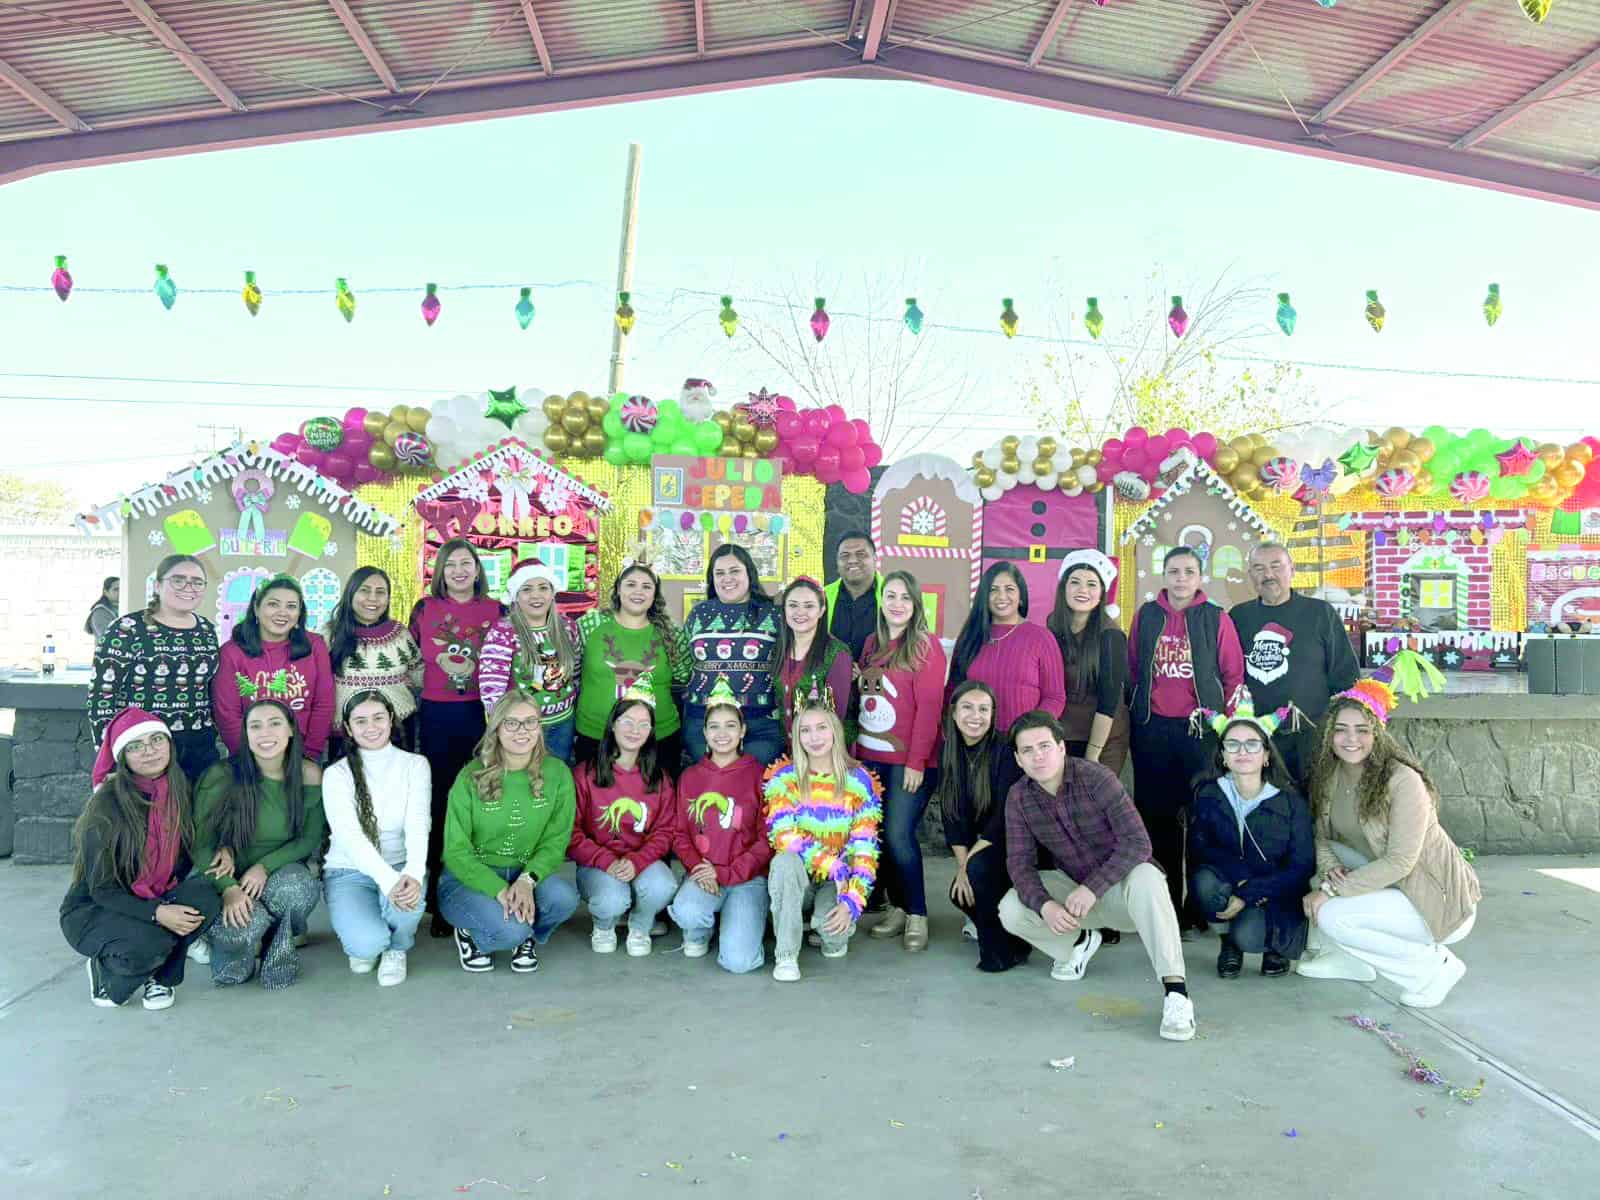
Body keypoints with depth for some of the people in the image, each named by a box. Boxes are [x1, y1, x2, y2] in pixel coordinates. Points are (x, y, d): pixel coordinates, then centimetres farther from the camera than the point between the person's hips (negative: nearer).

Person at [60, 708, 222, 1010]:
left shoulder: (180, 790, -5)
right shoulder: (107, 804, -20)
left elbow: (190, 853, 8)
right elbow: (101, 889, -19)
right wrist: (156, 913, -33)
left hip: (160, 899, 5)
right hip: (92, 910, -5)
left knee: (205, 896, -26)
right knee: (147, 943, -35)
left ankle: (159, 977, -2)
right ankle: (105, 969, 2)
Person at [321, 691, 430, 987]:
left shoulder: (415, 765, 0)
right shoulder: (336, 774, -4)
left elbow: (417, 827, -14)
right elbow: (349, 836, -19)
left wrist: (413, 874, -36)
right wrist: (388, 880, -36)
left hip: (400, 866, 1)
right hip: (349, 871, -1)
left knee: (408, 895, -35)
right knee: (368, 943, -29)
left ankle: (396, 948, 0)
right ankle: (363, 937, 11)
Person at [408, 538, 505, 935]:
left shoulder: (496, 610, 6)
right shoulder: (424, 608, 6)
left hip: (483, 715, 0)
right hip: (436, 716, 0)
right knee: (440, 802, 5)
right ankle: (440, 901, 14)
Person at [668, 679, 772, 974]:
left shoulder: (758, 776, -1)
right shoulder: (689, 777, 9)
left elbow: (767, 839, -3)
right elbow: (680, 834, 10)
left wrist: (727, 873, -12)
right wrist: (697, 866, -10)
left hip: (747, 877, -2)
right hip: (703, 874, 2)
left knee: (738, 961, -21)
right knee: (687, 911, -33)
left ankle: (740, 920, 15)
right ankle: (698, 932, 5)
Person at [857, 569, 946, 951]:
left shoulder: (927, 645, -6)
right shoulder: (871, 643, 12)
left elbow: (929, 707, -11)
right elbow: (860, 700, 14)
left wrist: (916, 761, -16)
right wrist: (854, 747, 7)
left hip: (908, 760, -6)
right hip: (870, 757, 6)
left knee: (899, 834, -9)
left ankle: (917, 915, 6)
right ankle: (897, 906, 20)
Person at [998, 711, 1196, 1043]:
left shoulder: (1095, 778, -23)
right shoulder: (1018, 797, -9)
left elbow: (1137, 842, -28)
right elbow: (1019, 862, -10)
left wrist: (1092, 888, -35)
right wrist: (1045, 905, -29)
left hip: (1117, 886, -4)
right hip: (1071, 885, 4)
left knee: (1145, 879, -38)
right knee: (1010, 909, -20)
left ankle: (1176, 992, -35)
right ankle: (1079, 941, 9)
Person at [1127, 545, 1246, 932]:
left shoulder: (1216, 618, 2)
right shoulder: (1146, 615, 8)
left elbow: (1233, 675, 3)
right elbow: (1131, 669, 12)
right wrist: (1133, 713, 9)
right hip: (1152, 729, 2)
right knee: (1157, 814, 7)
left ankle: (1199, 905, 12)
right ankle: (1167, 903, 19)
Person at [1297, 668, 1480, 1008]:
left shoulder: (1403, 780, -23)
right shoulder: (1330, 775, -2)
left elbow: (1399, 862, -25)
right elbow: (1321, 837, 1)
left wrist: (1330, 889, -25)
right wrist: (1329, 869, -22)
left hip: (1440, 902, -7)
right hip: (1387, 881, 8)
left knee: (1333, 916, -23)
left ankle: (1434, 965, -4)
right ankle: (1347, 958, 9)